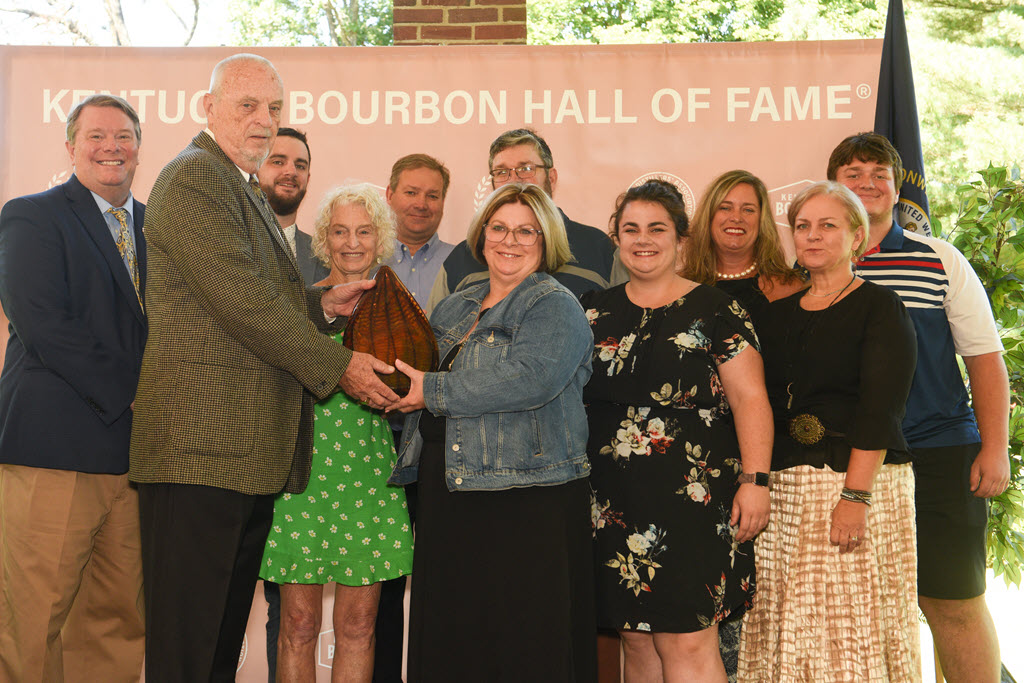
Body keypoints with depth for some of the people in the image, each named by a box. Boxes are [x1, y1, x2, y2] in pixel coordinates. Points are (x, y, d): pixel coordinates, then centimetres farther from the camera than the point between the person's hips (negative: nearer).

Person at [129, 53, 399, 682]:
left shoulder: (248, 193, 24)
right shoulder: (192, 177, -8)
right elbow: (241, 302, -16)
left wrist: (323, 306, 8)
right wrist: (338, 365, -11)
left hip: (252, 453, 10)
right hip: (203, 443, -10)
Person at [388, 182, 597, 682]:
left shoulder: (555, 308, -4)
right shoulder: (454, 308, 18)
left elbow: (529, 379, -22)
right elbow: (417, 375, 29)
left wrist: (434, 392, -16)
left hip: (528, 507, -6)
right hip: (446, 497, 7)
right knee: (446, 642, 11)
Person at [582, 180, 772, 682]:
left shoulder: (714, 311, 1)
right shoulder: (595, 311, 13)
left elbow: (750, 397, -4)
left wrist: (754, 479, -13)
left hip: (691, 492, -4)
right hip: (613, 499, 4)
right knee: (636, 642, 8)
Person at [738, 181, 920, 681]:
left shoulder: (879, 307, -2)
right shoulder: (779, 313, 15)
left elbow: (879, 408, -12)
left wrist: (855, 495, -20)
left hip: (858, 477, -5)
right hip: (782, 487, 5)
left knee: (853, 627, -4)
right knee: (787, 626, 5)